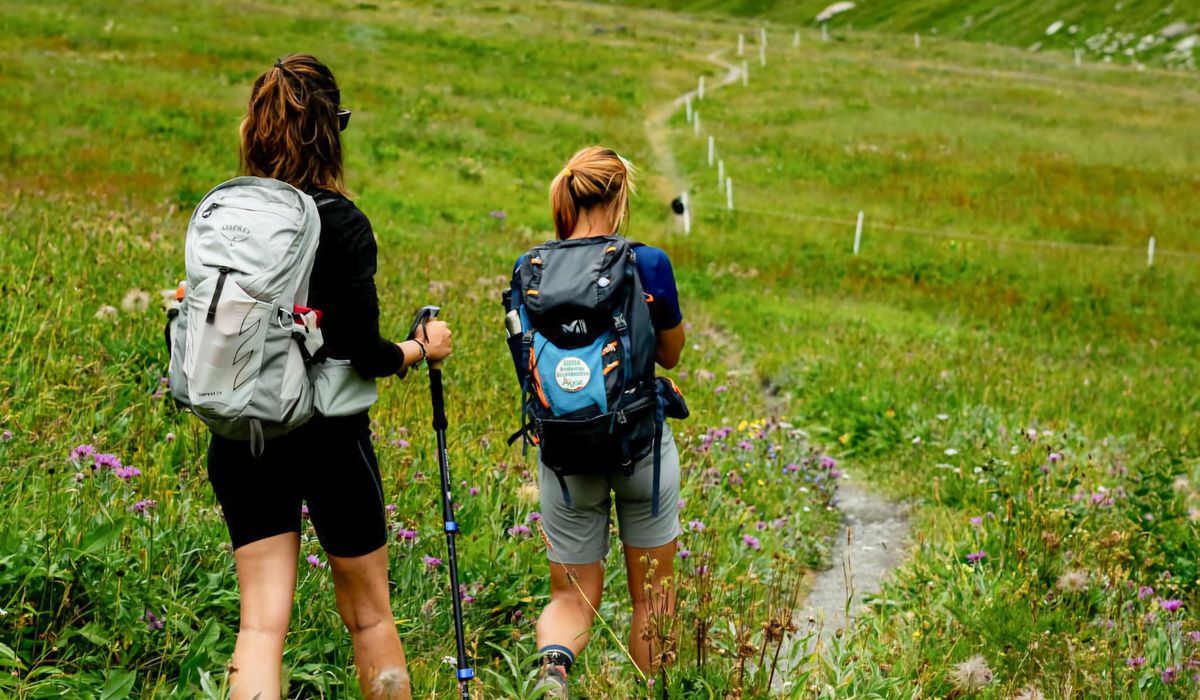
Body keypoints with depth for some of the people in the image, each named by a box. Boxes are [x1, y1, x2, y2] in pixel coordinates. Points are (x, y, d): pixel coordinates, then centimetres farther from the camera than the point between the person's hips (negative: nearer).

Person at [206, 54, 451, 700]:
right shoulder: (341, 223, -13)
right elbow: (362, 353, -17)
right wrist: (423, 348, 1)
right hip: (327, 435, -4)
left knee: (261, 620, 4)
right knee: (368, 613, 15)